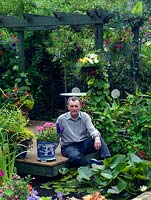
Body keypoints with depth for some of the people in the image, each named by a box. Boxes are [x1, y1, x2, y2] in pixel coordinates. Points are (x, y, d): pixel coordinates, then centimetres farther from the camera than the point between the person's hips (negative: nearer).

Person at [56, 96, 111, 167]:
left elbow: (92, 129, -10)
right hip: (69, 146, -3)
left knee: (98, 137, -24)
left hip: (83, 144, 3)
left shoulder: (85, 116, 4)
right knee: (76, 156, -38)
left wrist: (96, 137, -33)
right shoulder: (61, 119, -2)